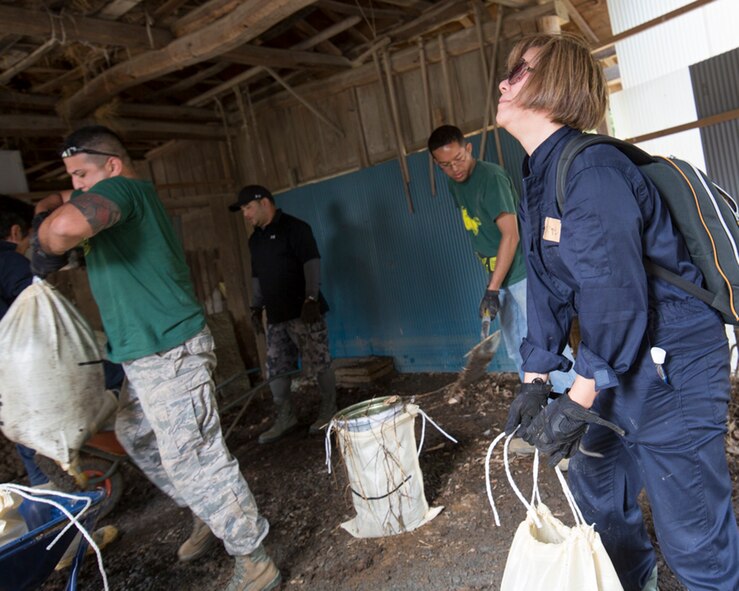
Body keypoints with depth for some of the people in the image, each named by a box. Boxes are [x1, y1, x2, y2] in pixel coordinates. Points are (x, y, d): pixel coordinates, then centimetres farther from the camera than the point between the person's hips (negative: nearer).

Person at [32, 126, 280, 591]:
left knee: (194, 458, -4)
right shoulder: (134, 197, 16)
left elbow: (67, 226, -33)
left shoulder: (122, 189, -13)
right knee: (136, 438, 25)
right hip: (147, 356, 11)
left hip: (168, 355, -11)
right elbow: (57, 203, 31)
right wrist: (45, 211, 9)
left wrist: (46, 251, -11)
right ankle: (208, 516, 38)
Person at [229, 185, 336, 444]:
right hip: (276, 316, 8)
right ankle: (285, 418, 18)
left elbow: (312, 263, -13)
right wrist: (256, 308, 19)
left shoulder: (295, 228, -5)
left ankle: (329, 411, 14)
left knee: (319, 363, -2)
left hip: (304, 311, -7)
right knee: (274, 369, 7)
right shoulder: (255, 239, 18)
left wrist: (311, 298, -20)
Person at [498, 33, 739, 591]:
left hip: (675, 366, -9)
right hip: (621, 361, 9)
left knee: (691, 530, 0)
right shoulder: (536, 180, 7)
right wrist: (532, 382, 7)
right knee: (597, 489, 21)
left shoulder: (591, 171, -24)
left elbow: (616, 298, -28)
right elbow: (550, 290, 8)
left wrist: (576, 404, -24)